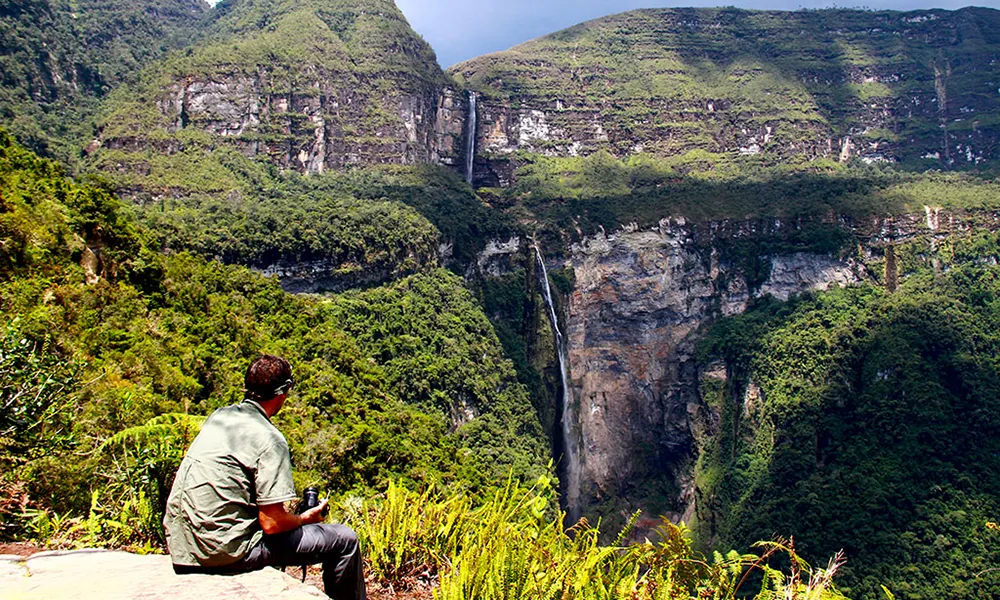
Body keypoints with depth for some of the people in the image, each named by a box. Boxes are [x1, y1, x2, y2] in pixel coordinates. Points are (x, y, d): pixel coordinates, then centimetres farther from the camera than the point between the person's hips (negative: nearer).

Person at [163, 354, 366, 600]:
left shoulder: (218, 416, 7)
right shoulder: (269, 439, -17)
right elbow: (272, 523, -19)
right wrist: (305, 518, 3)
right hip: (226, 551, -9)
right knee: (345, 540, -2)